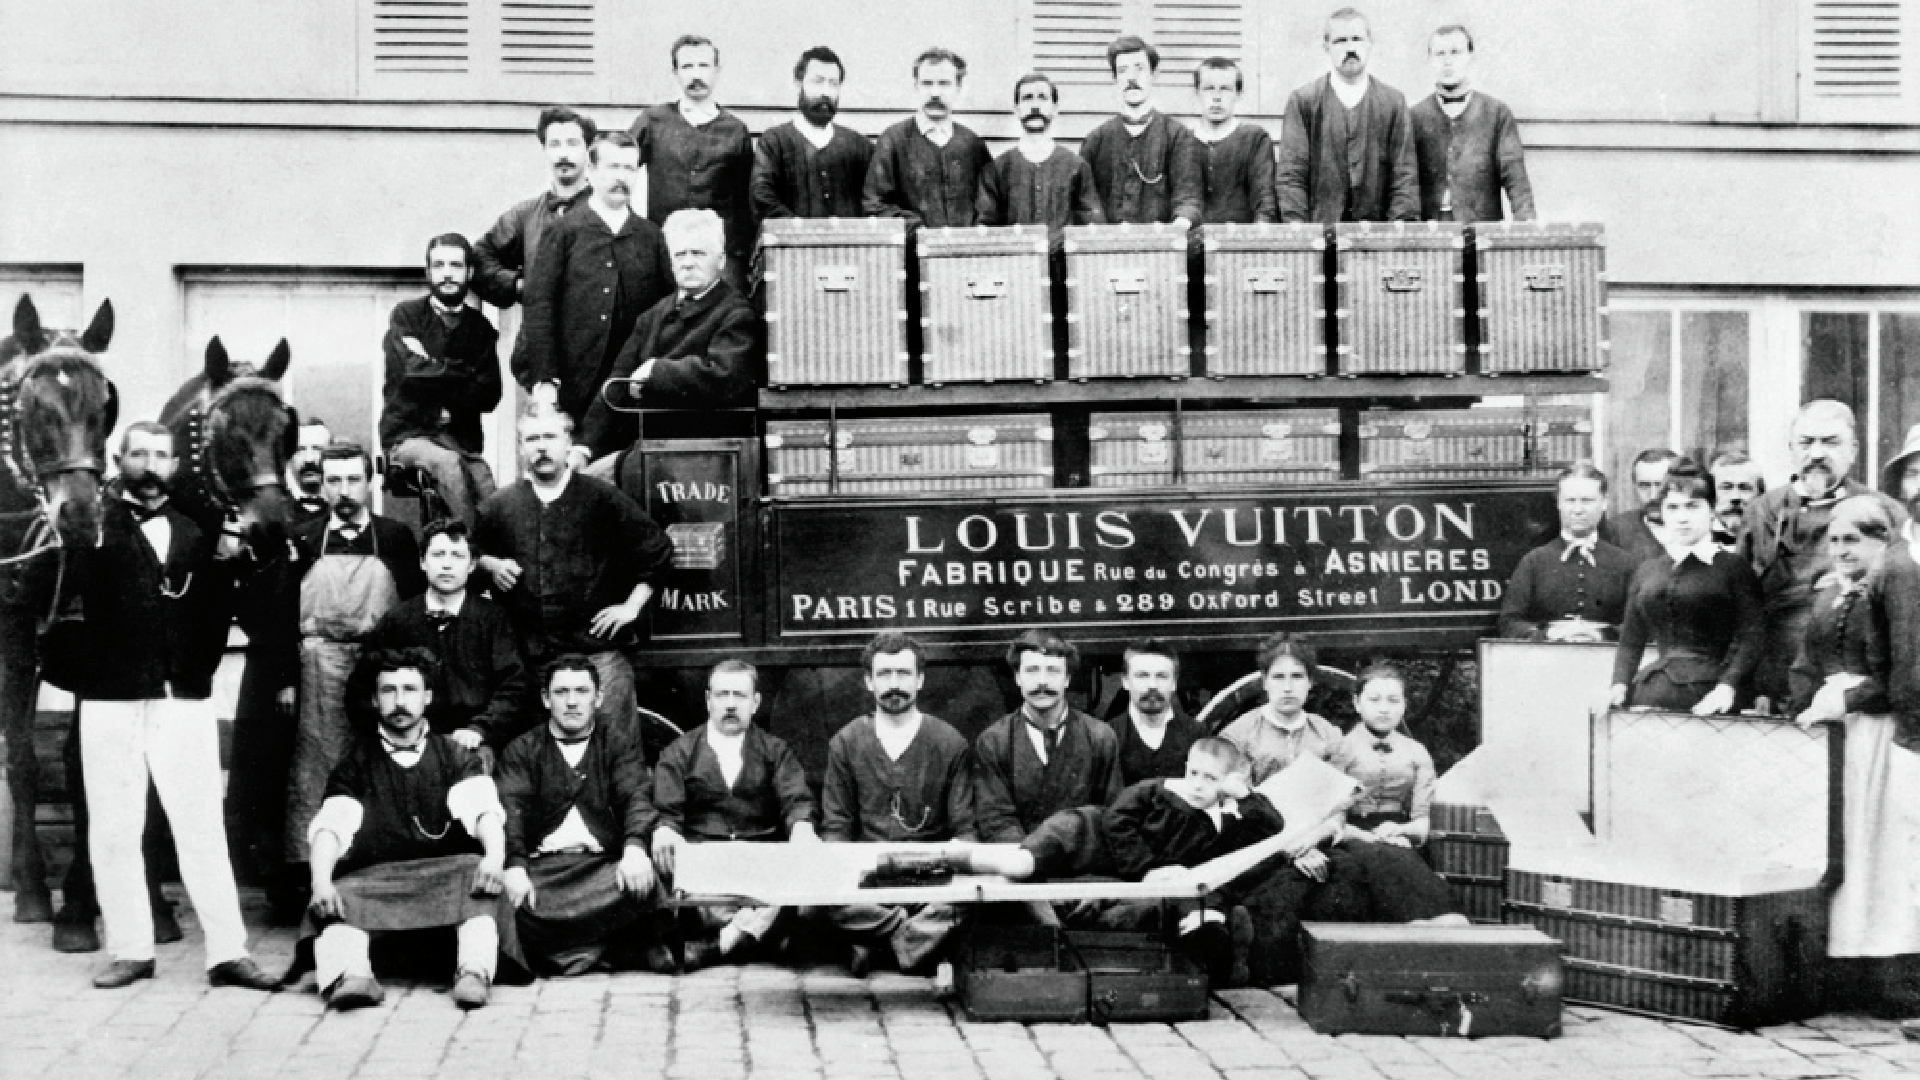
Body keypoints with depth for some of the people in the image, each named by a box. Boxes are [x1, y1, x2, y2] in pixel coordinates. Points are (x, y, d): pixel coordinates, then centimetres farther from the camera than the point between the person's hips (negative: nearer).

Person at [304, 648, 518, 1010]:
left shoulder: (455, 756, 14)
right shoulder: (356, 763, 16)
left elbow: (484, 810, -5)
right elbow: (330, 826, 0)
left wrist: (495, 854, -28)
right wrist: (321, 881, -22)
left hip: (448, 871, 0)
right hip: (373, 879, 1)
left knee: (477, 873, -31)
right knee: (342, 899, -30)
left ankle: (474, 973, -47)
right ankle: (351, 977, -51)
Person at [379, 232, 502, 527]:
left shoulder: (479, 326, 13)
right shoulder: (407, 315, 6)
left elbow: (489, 395, 2)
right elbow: (411, 372, -12)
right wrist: (462, 373, -3)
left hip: (461, 437, 3)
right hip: (408, 435, -2)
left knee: (486, 487, -28)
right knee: (448, 463, -34)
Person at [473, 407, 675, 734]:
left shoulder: (602, 498, 1)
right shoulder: (499, 505, 8)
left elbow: (658, 550, 6)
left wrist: (632, 606, 0)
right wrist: (491, 565, 3)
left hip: (598, 650, -2)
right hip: (529, 657, 2)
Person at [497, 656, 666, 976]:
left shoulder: (621, 740, 17)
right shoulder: (522, 750, 16)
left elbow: (636, 798, 1)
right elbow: (513, 810, 0)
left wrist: (634, 848, -21)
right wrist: (515, 867, -20)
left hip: (606, 862, 0)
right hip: (542, 863, 0)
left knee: (643, 886, -33)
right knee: (505, 900, -33)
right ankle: (615, 947, -16)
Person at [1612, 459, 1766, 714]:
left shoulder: (1733, 567, 6)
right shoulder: (1647, 571, 20)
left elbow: (1750, 637, -3)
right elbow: (1631, 641, 20)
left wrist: (1728, 686, -17)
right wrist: (1619, 685, 3)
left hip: (1707, 692, -3)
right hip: (1652, 690, 3)